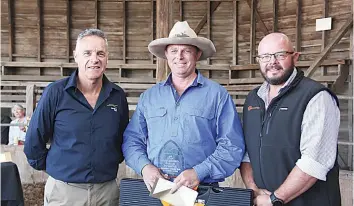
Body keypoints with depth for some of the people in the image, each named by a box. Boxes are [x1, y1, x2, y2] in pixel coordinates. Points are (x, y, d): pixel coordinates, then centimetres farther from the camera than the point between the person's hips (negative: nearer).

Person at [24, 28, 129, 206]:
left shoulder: (118, 96, 0)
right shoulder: (56, 92, -9)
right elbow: (34, 141, -2)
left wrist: (111, 163, 8)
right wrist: (52, 167, 4)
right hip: (63, 190, -2)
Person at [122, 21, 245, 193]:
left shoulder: (218, 95, -1)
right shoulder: (149, 96, 9)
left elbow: (232, 146, -6)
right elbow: (132, 140, 9)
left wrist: (199, 172, -18)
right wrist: (144, 166, -9)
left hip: (202, 190, -2)